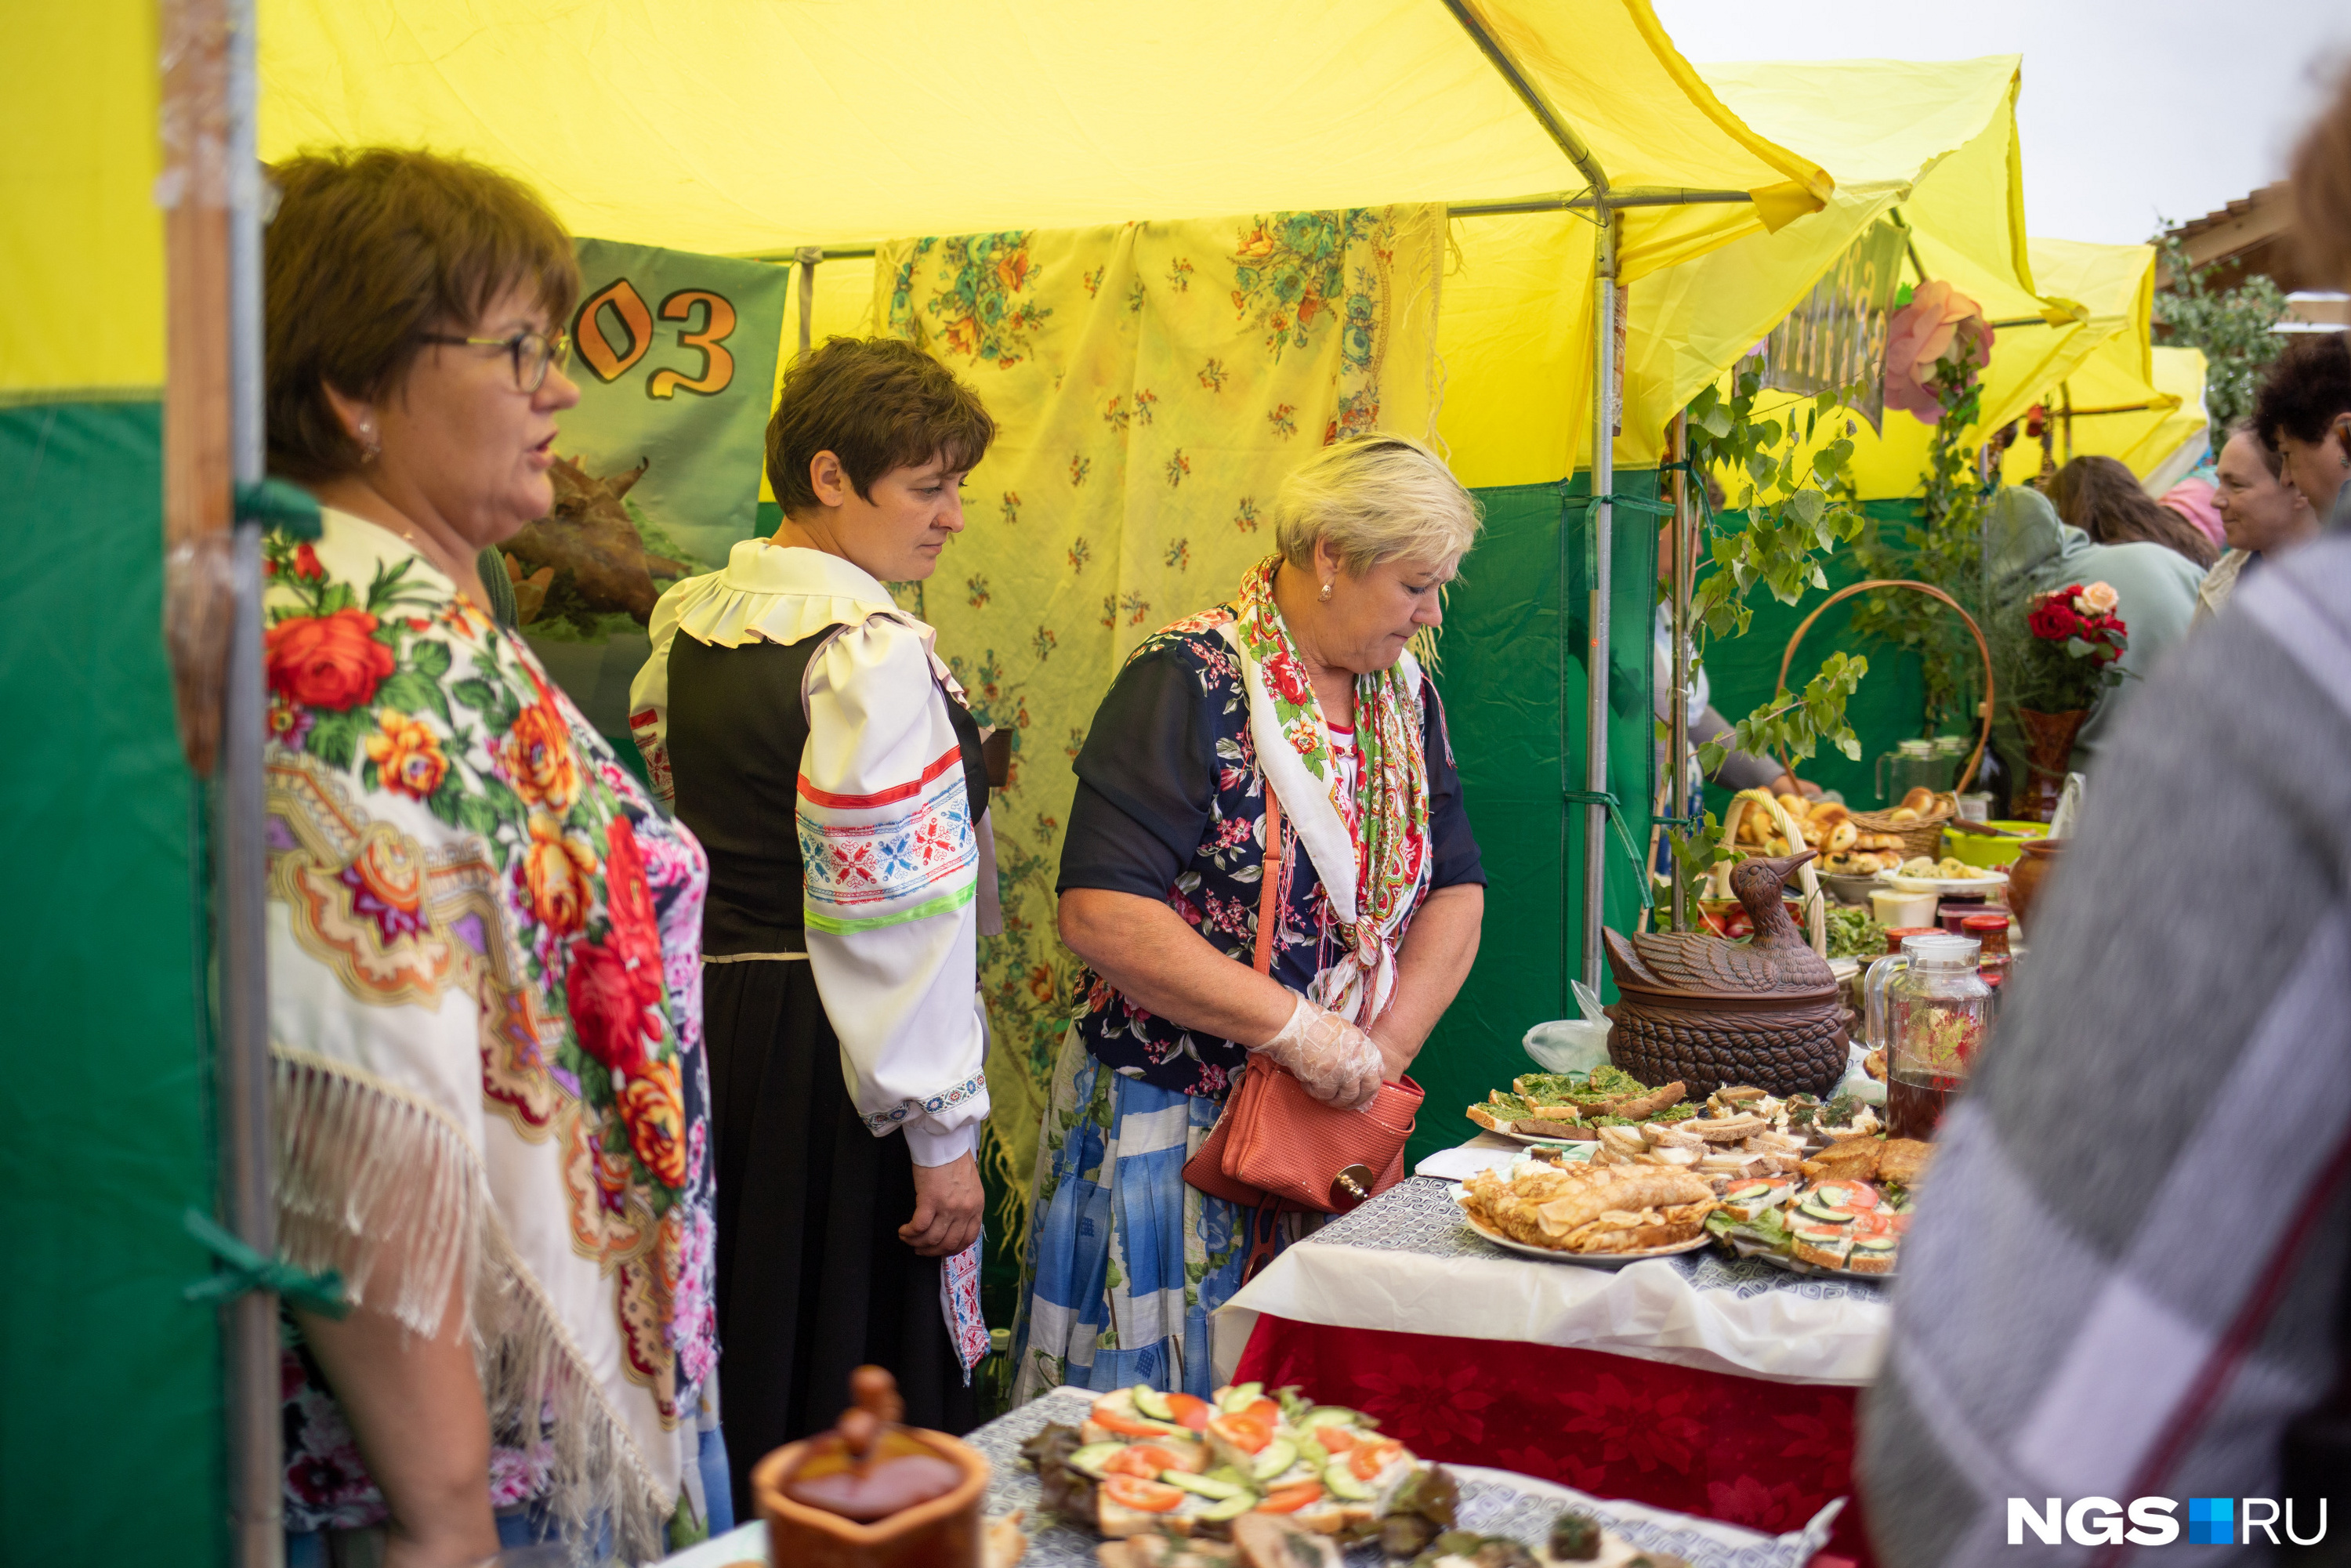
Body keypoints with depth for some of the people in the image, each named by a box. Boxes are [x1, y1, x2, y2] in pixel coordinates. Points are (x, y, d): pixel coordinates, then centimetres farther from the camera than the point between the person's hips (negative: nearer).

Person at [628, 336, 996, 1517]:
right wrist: (942, 1132, -15)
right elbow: (898, 912, -19)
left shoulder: (685, 623, 9)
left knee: (731, 1361, 20)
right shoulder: (871, 652, -17)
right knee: (856, 1383, 4)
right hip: (825, 1053, -8)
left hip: (701, 1019, 9)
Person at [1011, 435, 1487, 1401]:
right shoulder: (1191, 682, -15)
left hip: (1332, 1131, 6)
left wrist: (1382, 1054, -6)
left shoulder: (1405, 694, 8)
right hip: (1170, 1127, -6)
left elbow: (1456, 890, 8)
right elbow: (1100, 912, -23)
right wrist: (1297, 1028, -23)